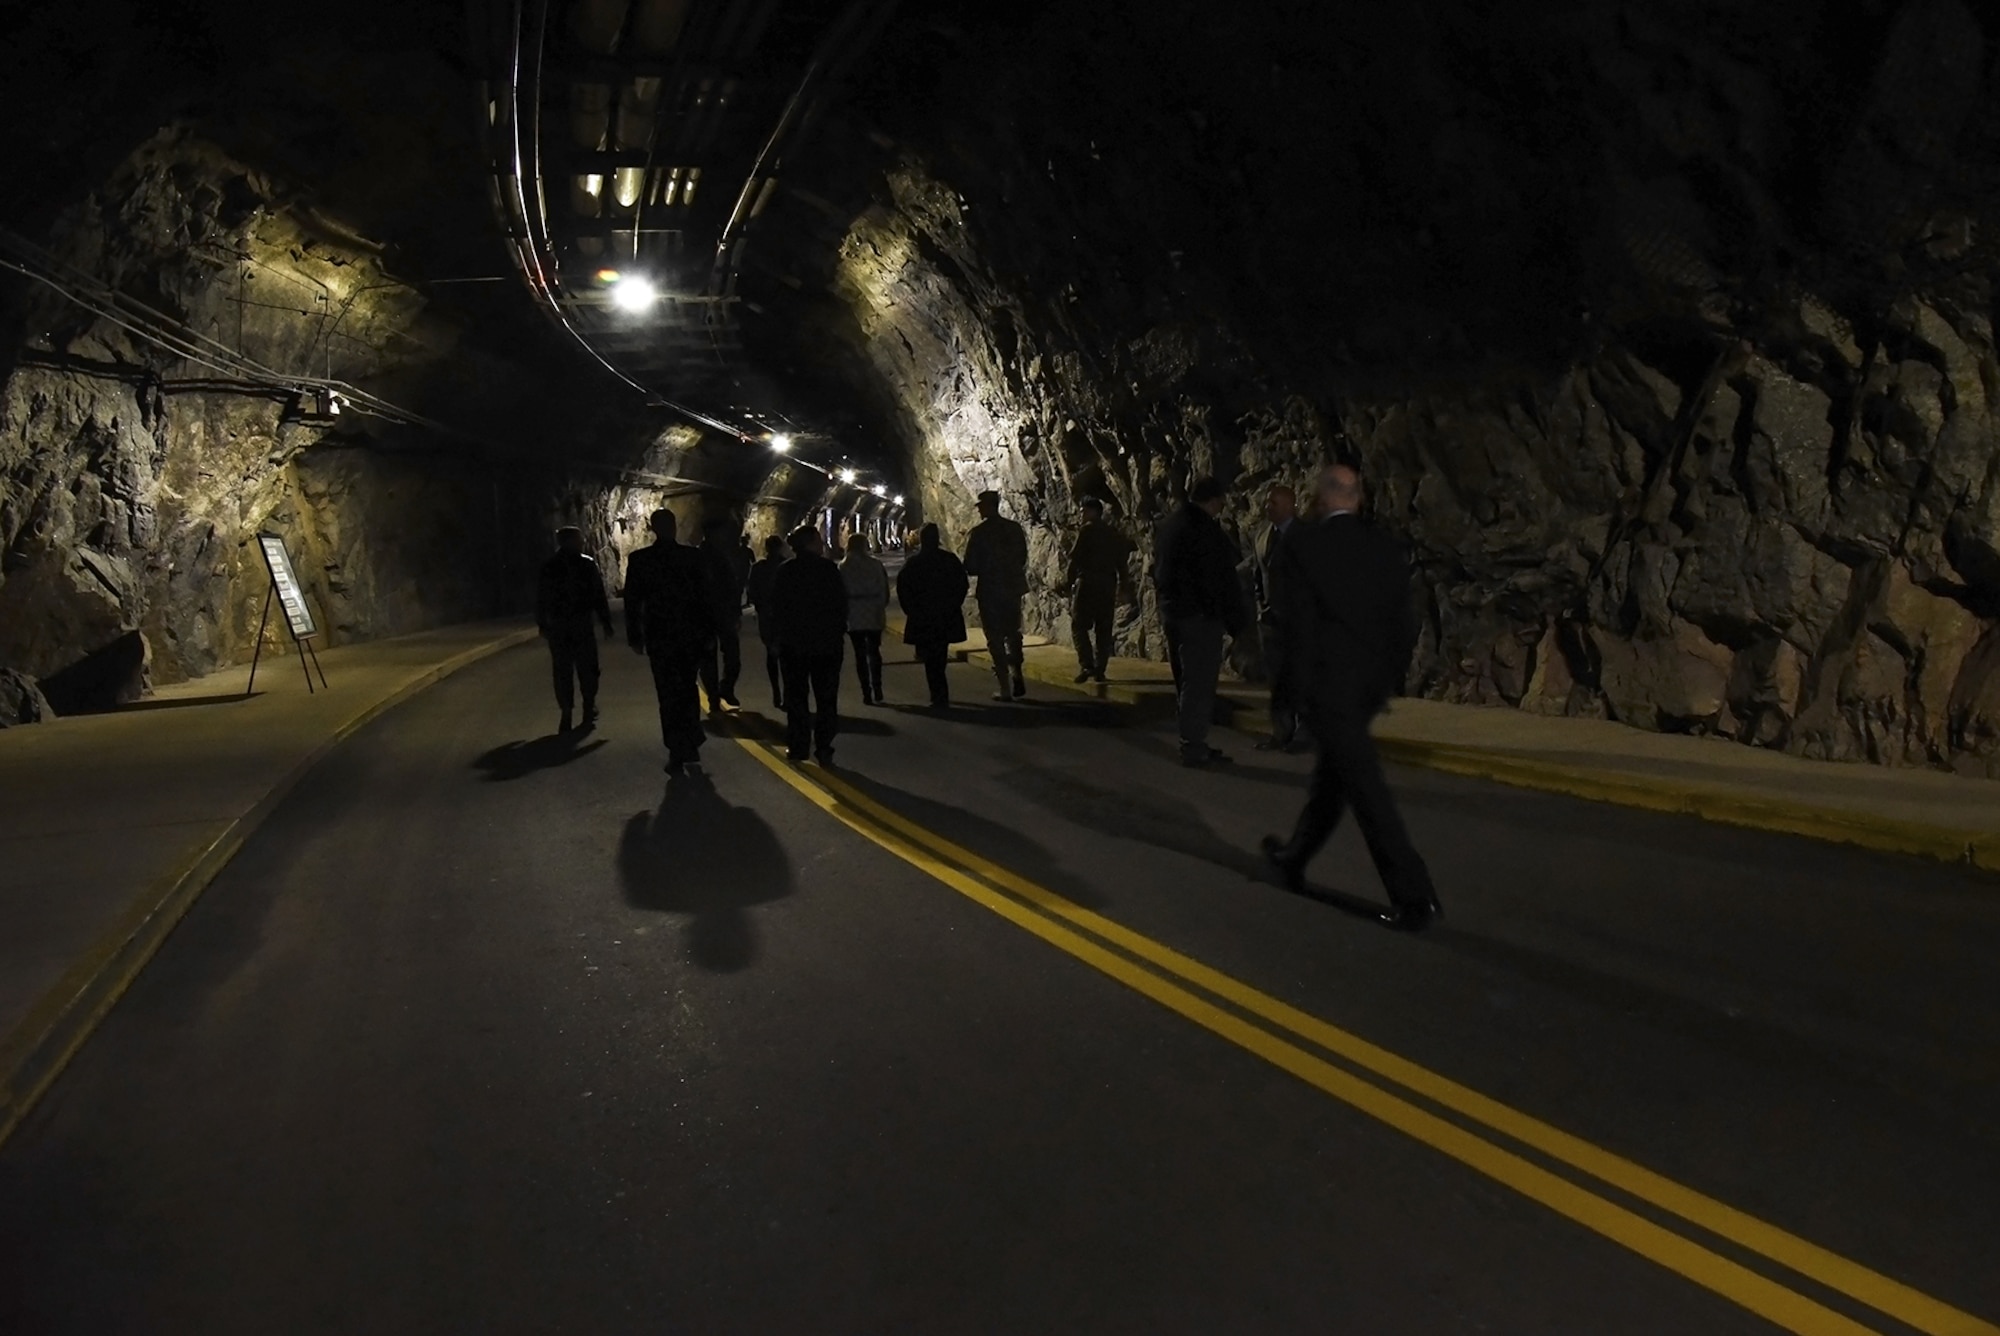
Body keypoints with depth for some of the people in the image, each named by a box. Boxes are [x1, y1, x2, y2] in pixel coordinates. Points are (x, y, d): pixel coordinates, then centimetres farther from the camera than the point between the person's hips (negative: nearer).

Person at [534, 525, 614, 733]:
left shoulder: (547, 567, 4)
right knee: (587, 669, 8)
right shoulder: (587, 564, -4)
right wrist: (606, 623, -2)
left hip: (557, 627, 2)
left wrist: (542, 625, 13)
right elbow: (599, 597, -6)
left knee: (563, 671, 5)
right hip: (582, 624, -2)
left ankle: (567, 714, 1)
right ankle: (588, 711, 9)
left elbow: (540, 599, 6)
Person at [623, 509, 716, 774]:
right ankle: (691, 748, 10)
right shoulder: (693, 557, -4)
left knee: (669, 694, 6)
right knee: (688, 689, 17)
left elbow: (632, 601, -3)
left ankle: (678, 754, 5)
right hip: (691, 634, 1)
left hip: (659, 636, -1)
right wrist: (709, 632, 6)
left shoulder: (639, 560, -5)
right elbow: (706, 596, -2)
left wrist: (634, 637, 5)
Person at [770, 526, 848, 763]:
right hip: (827, 641, -1)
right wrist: (839, 630, 4)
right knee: (826, 697, 5)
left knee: (796, 697, 9)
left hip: (793, 642, 2)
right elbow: (841, 603, -8)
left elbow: (776, 605, 1)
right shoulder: (829, 569, -8)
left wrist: (781, 634, 11)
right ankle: (823, 748, 2)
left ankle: (797, 746, 7)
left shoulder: (785, 571, -1)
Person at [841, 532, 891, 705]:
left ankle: (867, 693, 0)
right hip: (874, 614, 1)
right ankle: (877, 689, 5)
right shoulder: (876, 564, -1)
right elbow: (884, 590, -1)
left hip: (854, 616, -1)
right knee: (874, 651, 13)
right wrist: (881, 607, 11)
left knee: (860, 653, 3)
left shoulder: (844, 567, -4)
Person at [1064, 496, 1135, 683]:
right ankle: (1100, 669, 7)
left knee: (1079, 625, -3)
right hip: (1108, 585, 6)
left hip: (1088, 583, -6)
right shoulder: (1114, 534, 14)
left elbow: (1075, 558, -10)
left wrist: (1067, 581, 0)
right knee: (1103, 629, 8)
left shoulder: (1086, 530, -6)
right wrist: (1122, 584, 19)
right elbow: (1121, 562, 15)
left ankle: (1087, 665, -17)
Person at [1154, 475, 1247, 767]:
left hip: (1173, 611, 9)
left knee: (1188, 682, 15)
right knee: (1200, 683, -5)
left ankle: (1191, 742, 21)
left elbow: (1159, 573, 20)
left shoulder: (1169, 526, 13)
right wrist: (1235, 620, -11)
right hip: (1200, 615, -9)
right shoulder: (1206, 530, -16)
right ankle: (1194, 747, -3)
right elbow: (1221, 579, -17)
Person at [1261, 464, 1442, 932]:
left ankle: (1415, 896, -5)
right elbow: (1403, 623, 7)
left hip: (1328, 682, -6)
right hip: (1372, 681, 7)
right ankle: (1295, 858, 38)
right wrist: (1390, 679, 17)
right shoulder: (1387, 547, 5)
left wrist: (1301, 688, -4)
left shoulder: (1300, 545, -9)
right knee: (1331, 772, 21)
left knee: (1365, 787, -4)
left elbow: (1296, 622, -12)